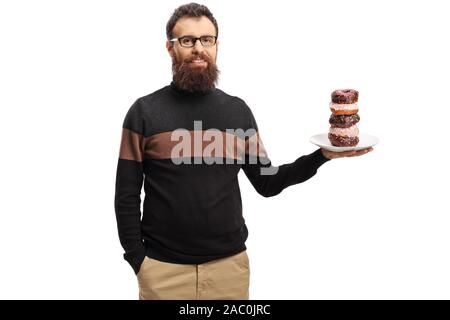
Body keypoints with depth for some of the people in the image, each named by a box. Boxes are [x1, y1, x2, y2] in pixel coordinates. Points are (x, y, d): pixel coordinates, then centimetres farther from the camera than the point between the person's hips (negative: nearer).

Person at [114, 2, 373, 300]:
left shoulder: (238, 111, 4)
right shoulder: (144, 111, -3)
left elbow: (267, 183, 5)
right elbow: (127, 196, -1)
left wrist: (322, 155, -6)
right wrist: (137, 259, -6)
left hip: (230, 264, 2)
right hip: (164, 267, -2)